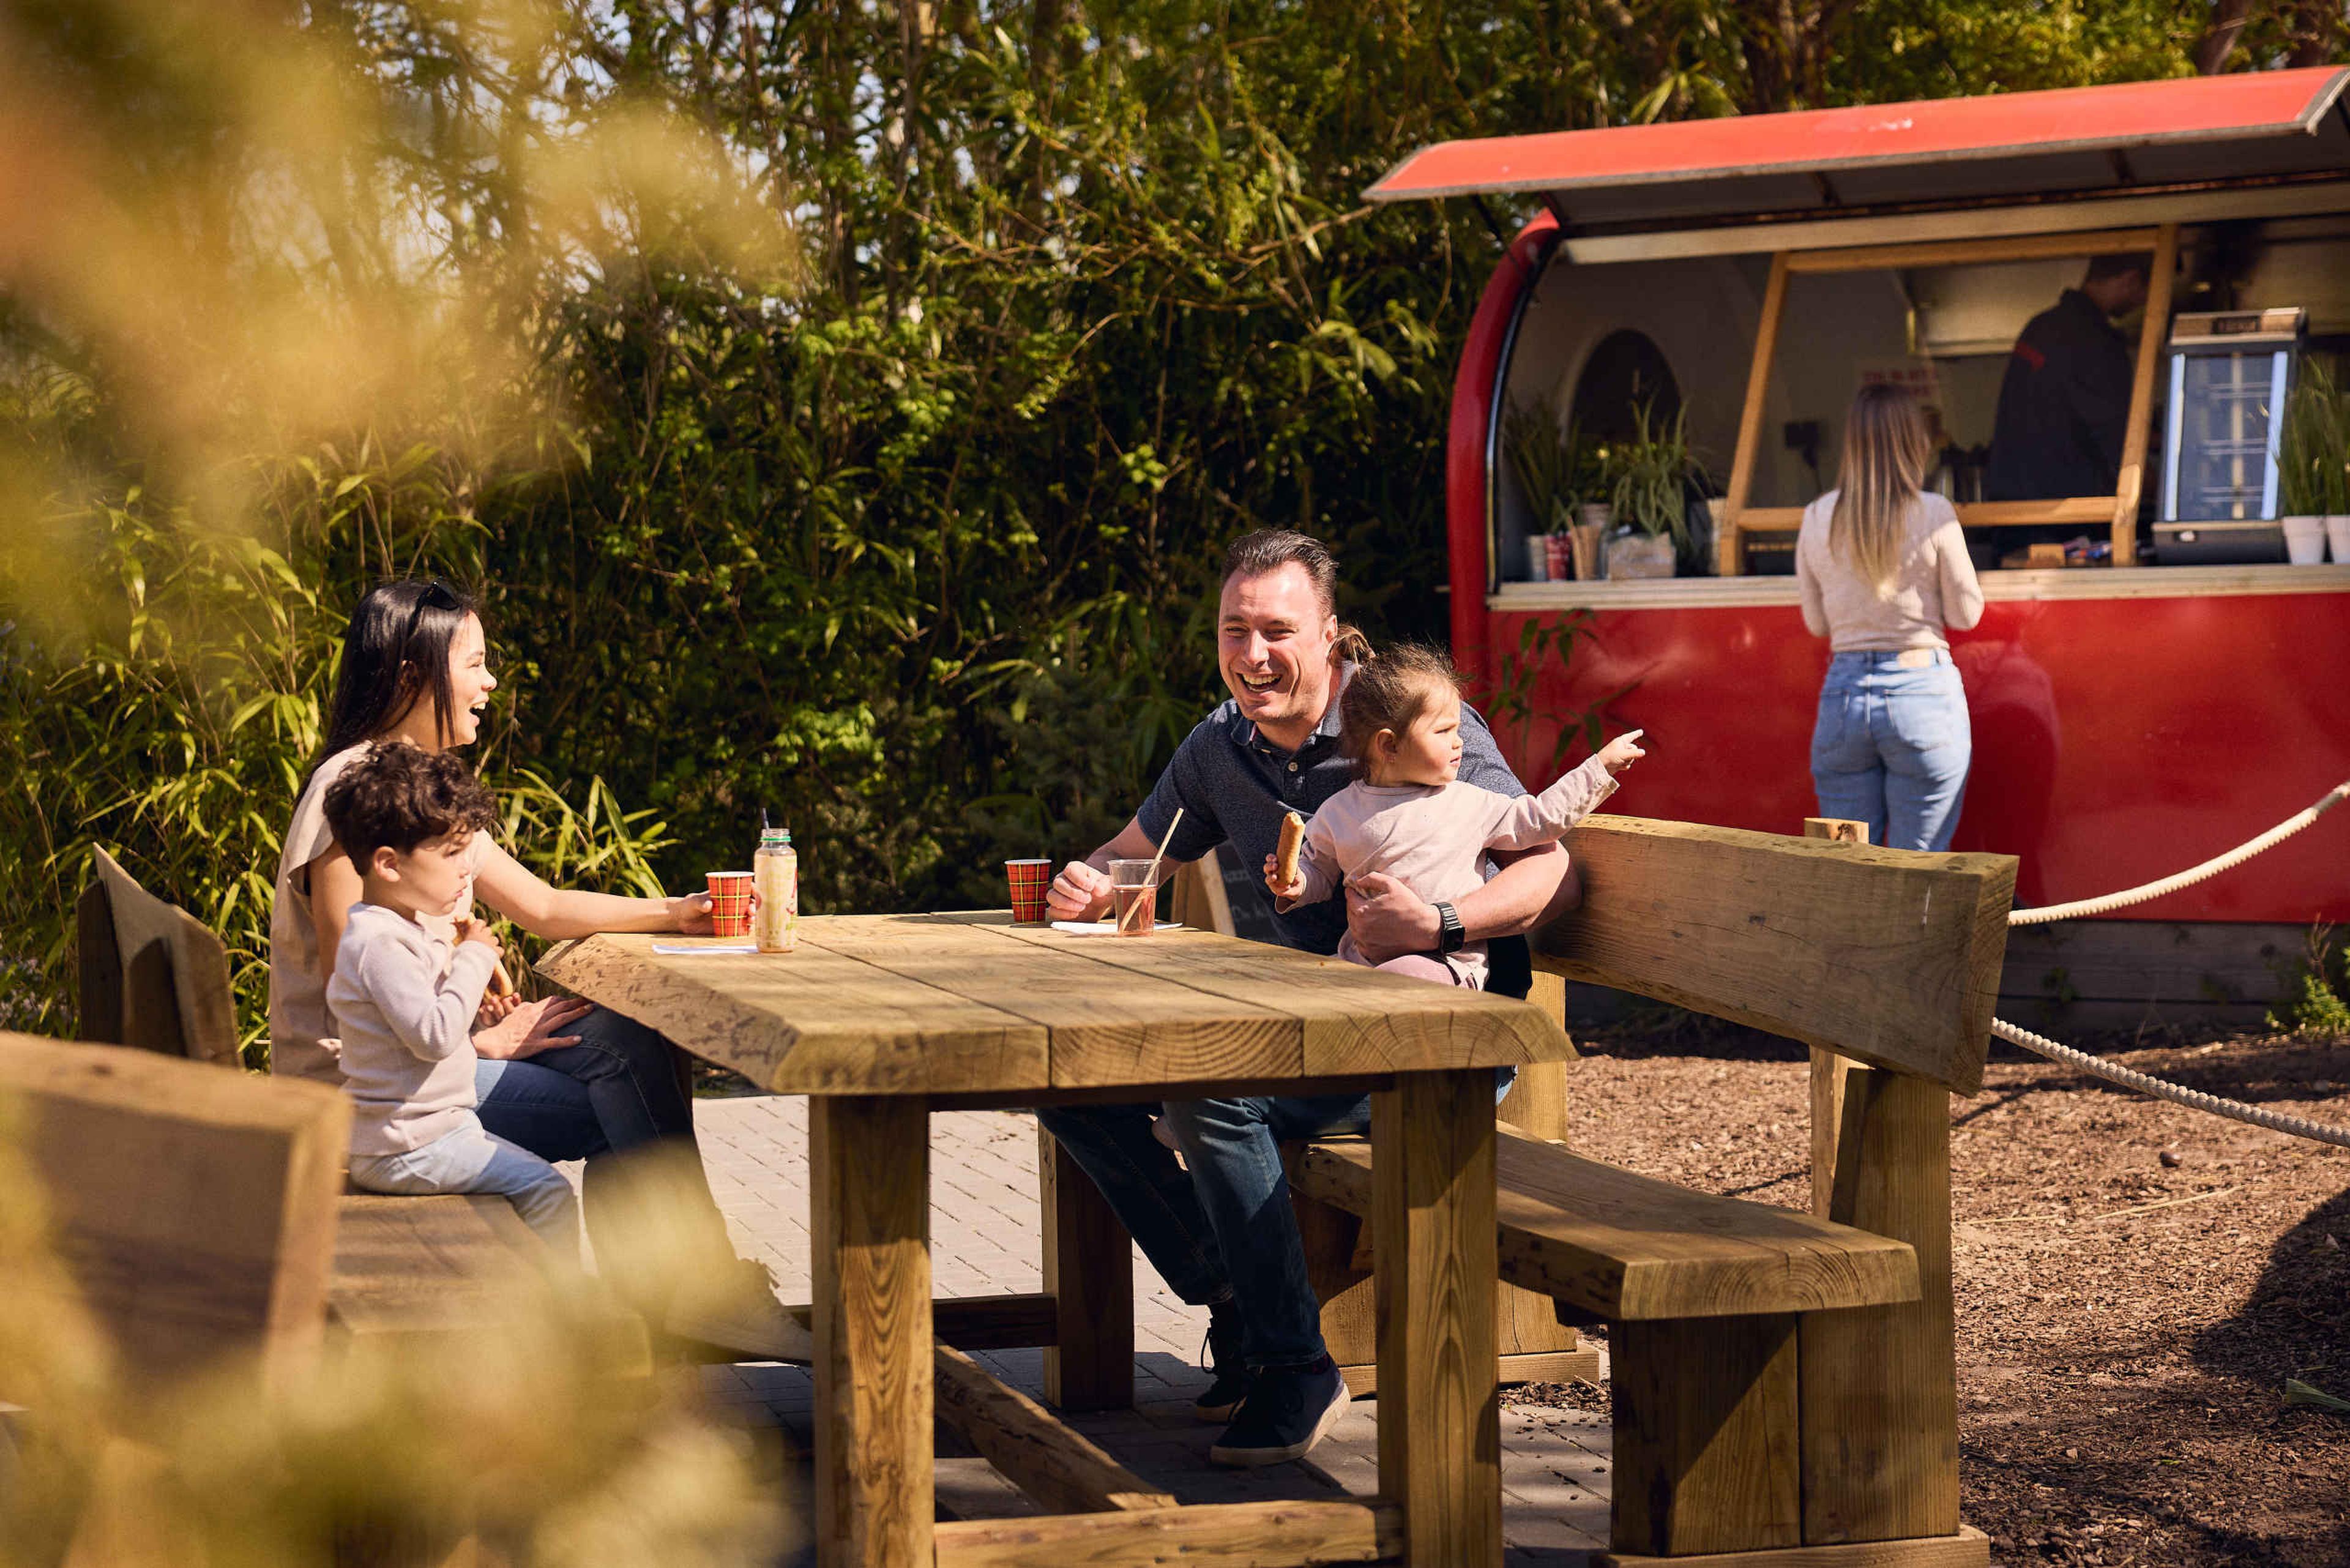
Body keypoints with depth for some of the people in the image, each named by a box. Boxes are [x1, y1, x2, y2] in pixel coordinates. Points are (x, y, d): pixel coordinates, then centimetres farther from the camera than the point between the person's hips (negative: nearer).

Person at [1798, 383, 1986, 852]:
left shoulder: (1817, 519, 2)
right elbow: (1966, 613, -1)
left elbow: (1817, 622, 11)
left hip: (1843, 694, 3)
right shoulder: (1933, 514, -8)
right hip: (1922, 689, -3)